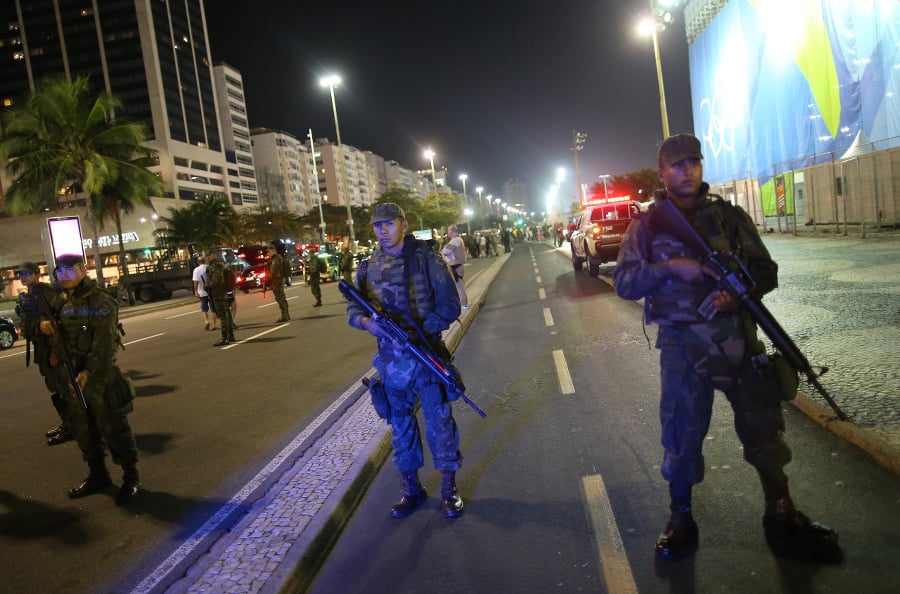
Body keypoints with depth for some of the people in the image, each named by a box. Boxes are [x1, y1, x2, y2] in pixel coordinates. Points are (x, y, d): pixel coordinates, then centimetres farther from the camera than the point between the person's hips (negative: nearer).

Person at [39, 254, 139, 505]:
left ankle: (131, 477, 11)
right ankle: (97, 475, 33)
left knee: (113, 427, -2)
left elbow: (103, 342, -19)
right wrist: (44, 324, -1)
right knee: (82, 428, 17)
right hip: (71, 374, 8)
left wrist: (88, 371, -28)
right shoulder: (62, 302, 11)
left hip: (99, 374, -8)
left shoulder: (100, 302, -12)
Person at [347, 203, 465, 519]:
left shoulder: (427, 260, -6)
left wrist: (421, 331, -22)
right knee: (400, 423, 14)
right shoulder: (368, 267, 5)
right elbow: (353, 308, 9)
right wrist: (366, 321, -15)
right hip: (390, 358, 4)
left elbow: (449, 305, -8)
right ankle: (411, 488, 30)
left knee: (439, 420, 3)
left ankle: (449, 487, 20)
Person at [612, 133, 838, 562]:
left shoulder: (728, 215, 7)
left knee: (763, 423, 8)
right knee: (682, 431, 6)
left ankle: (781, 515, 27)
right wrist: (670, 266, -19)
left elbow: (766, 270, 6)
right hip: (681, 344, -1)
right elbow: (623, 282, -4)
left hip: (737, 336, 2)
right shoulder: (647, 225, 4)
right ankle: (681, 520, 24)